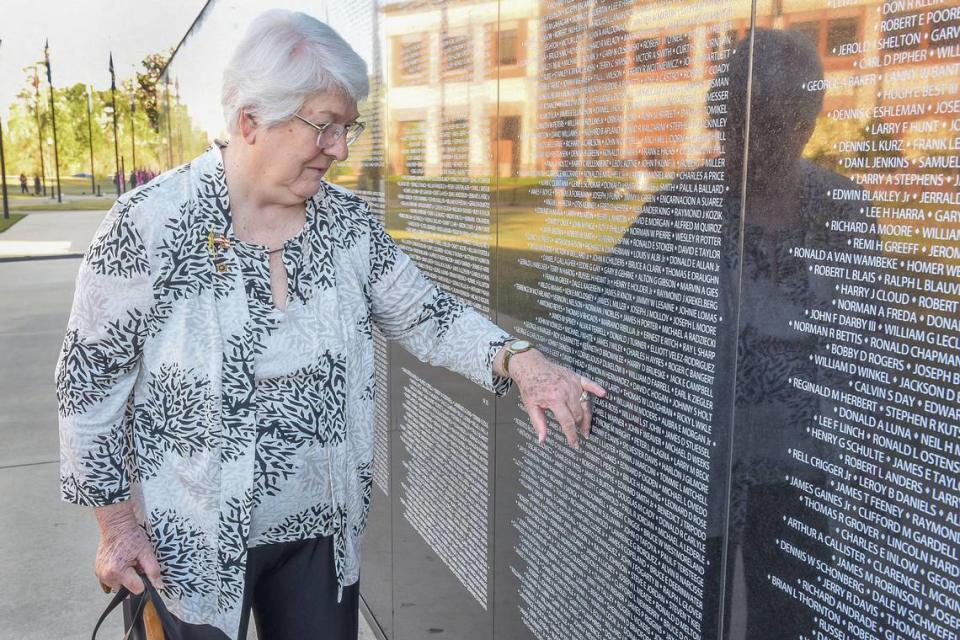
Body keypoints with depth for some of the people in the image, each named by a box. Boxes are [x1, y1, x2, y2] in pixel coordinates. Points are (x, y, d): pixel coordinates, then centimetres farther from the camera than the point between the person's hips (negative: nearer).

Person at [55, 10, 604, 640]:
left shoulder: (349, 221, -4)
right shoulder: (151, 225, -16)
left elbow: (427, 316, 3)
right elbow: (92, 377, -9)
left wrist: (518, 358, -13)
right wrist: (116, 521, -6)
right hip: (188, 546, -3)